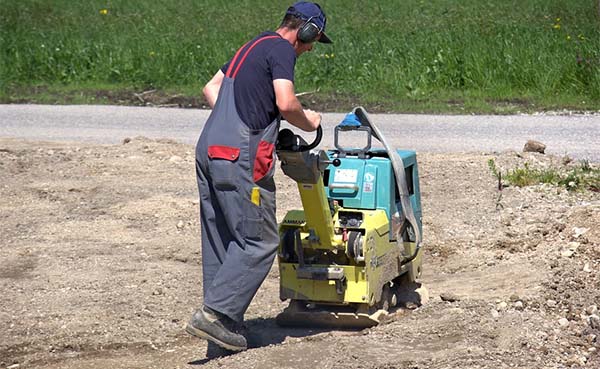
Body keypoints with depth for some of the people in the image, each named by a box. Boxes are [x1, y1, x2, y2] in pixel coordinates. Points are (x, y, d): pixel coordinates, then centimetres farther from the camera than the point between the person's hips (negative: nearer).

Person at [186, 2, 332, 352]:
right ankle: (215, 313, -11)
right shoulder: (281, 49, -6)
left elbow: (212, 87, 29)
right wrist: (308, 121, 0)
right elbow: (286, 103, -19)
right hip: (240, 157, -10)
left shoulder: (254, 45, 23)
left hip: (209, 151, 10)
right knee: (260, 241, -5)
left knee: (220, 241, 12)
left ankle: (223, 322, 15)